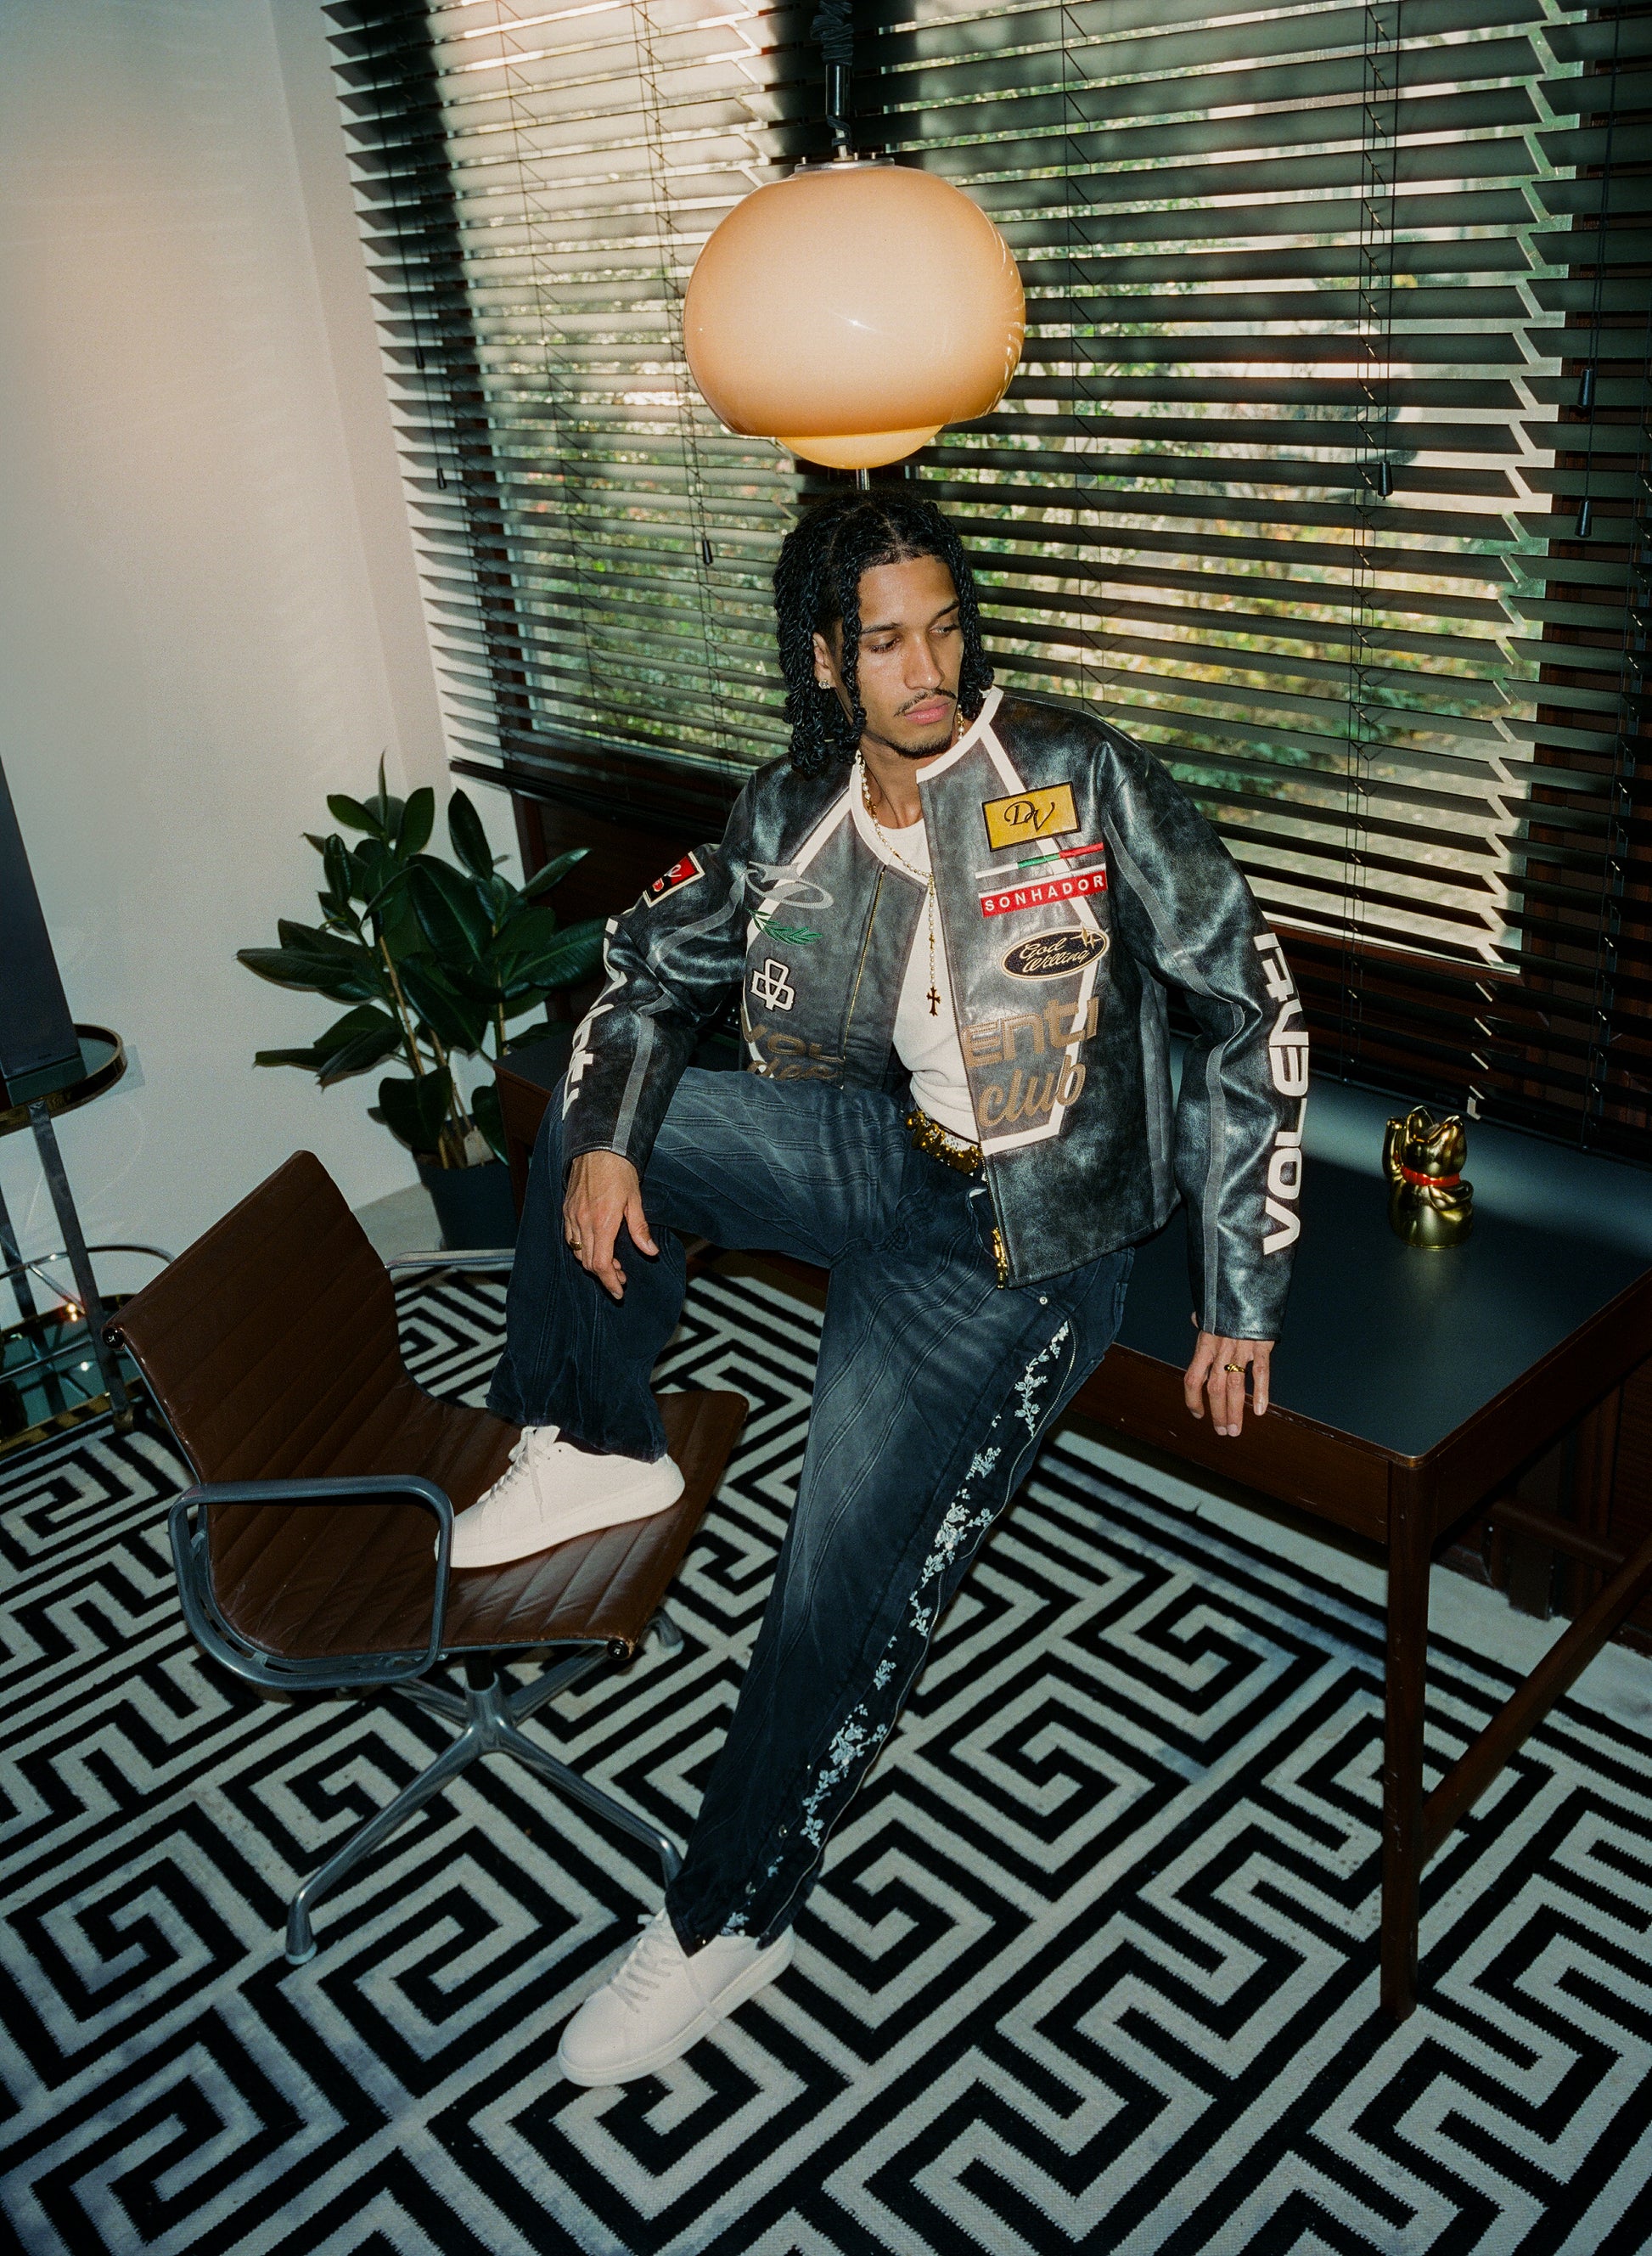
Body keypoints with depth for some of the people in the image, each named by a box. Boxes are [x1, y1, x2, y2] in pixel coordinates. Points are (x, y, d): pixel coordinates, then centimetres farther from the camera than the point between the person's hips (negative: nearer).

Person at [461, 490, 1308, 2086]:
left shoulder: (1082, 780, -16)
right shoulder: (789, 815, -2)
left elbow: (1248, 1010, -13)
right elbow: (651, 967, 11)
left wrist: (1241, 1292, -14)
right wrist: (602, 1137, -9)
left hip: (1017, 1240, -5)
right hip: (879, 1149, 6)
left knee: (849, 1585, -10)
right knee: (595, 1123, -3)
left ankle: (729, 1921, 13)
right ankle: (596, 1452, 13)